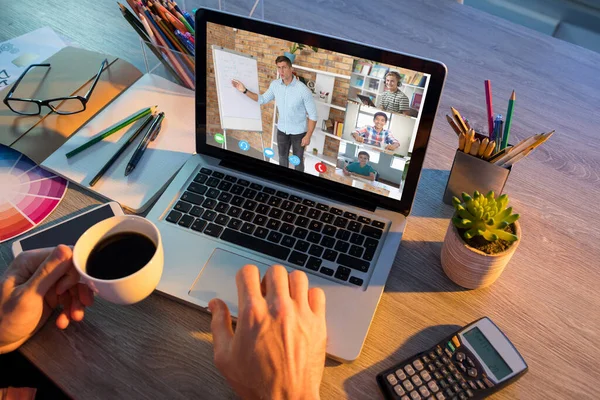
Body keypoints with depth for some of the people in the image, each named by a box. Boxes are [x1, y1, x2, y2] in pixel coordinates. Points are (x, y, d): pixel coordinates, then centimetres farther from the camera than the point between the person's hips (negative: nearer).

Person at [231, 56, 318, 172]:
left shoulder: (303, 90, -25)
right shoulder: (275, 85, -9)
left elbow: (313, 115, -17)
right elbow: (263, 99, 8)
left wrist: (308, 136, -18)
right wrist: (245, 90, -3)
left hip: (298, 132, -5)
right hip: (282, 129, 5)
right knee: (282, 157, 24)